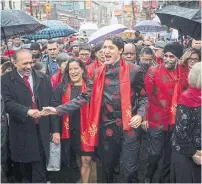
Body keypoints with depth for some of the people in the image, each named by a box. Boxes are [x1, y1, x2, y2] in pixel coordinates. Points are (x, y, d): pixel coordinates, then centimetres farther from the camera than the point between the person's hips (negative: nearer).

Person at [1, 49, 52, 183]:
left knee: (39, 171, 3)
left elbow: (51, 101, 7)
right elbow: (8, 103, -13)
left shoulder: (43, 78, 8)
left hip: (41, 130, 1)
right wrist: (27, 111, -29)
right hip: (22, 131, -1)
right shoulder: (7, 79, -1)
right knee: (24, 169, 16)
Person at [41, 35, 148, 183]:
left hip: (129, 127, -3)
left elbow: (143, 96, 5)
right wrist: (58, 109, -3)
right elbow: (85, 97, 3)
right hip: (107, 128, 3)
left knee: (130, 170, 4)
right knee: (105, 169, 16)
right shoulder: (99, 73, 6)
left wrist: (140, 115, -13)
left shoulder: (133, 70, -3)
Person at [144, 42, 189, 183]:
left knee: (171, 153, 14)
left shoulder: (186, 73, 2)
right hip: (157, 120, -3)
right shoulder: (153, 71, -7)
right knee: (156, 153, 4)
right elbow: (146, 95, -8)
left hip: (177, 120, 3)